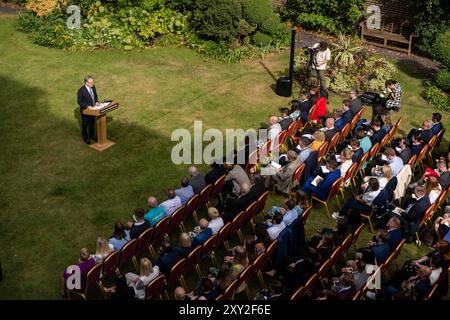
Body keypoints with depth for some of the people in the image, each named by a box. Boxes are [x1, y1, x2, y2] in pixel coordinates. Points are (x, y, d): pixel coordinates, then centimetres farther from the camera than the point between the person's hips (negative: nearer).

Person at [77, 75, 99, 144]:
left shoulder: (93, 87, -6)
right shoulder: (81, 91, -26)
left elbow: (95, 95, 11)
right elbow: (79, 102, -19)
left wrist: (96, 101, -7)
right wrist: (87, 106, -28)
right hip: (85, 110, -6)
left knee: (92, 123, 22)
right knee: (85, 125, 13)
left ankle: (91, 136, 44)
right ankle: (86, 138, 30)